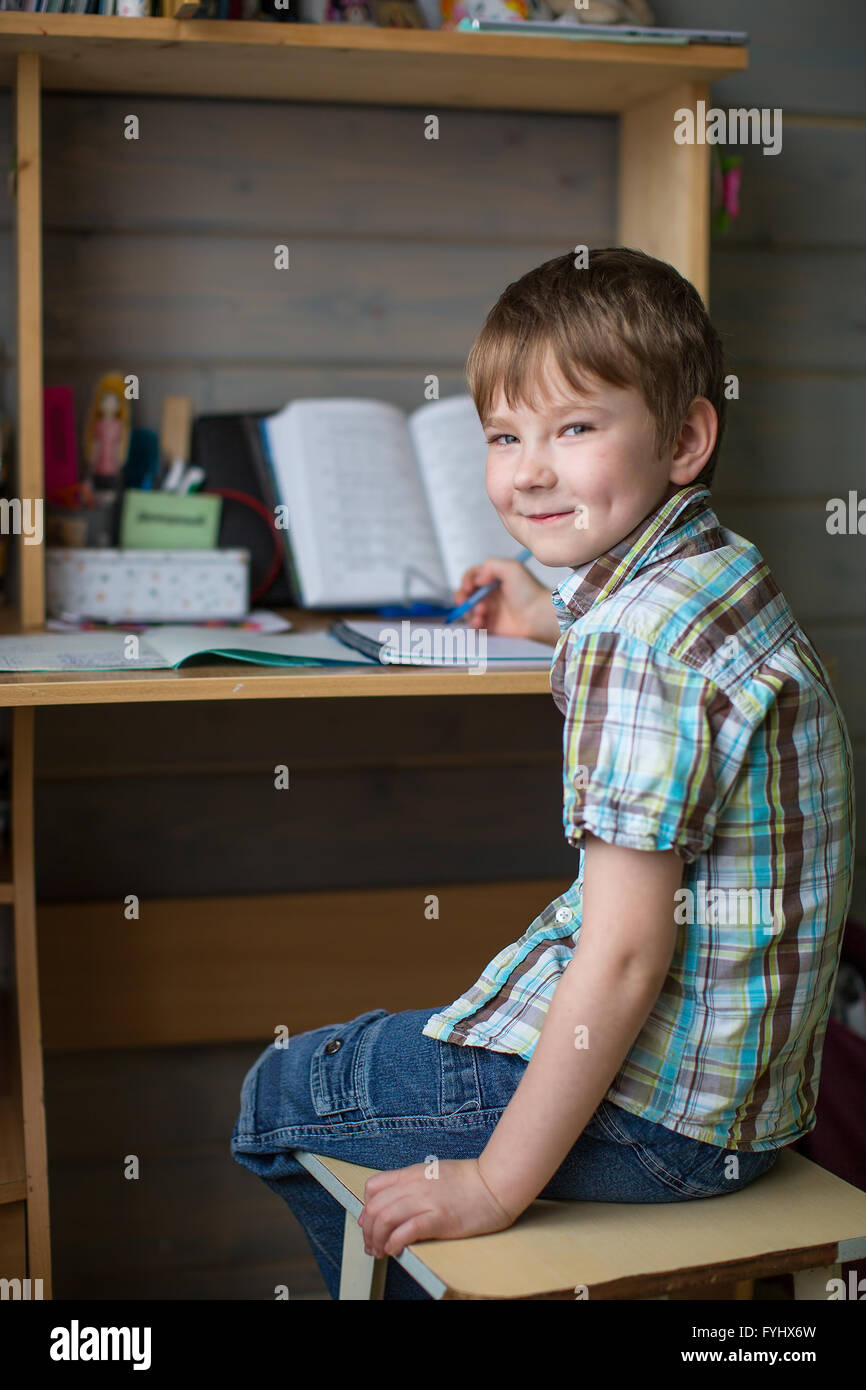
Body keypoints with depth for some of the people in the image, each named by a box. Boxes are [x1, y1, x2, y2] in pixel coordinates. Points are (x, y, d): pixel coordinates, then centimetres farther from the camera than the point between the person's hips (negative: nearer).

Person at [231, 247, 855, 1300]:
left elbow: (623, 958, -27)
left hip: (661, 1111, -10)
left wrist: (495, 1184, -19)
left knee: (280, 1096, 9)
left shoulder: (638, 640, -26)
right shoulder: (722, 574, 5)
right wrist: (557, 625, 44)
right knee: (377, 1044, 30)